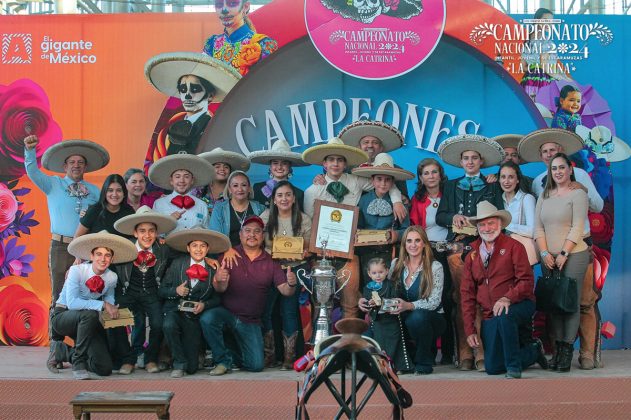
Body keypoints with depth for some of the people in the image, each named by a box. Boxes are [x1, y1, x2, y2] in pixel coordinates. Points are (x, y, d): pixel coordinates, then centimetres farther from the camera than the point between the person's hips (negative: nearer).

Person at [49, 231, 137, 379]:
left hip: (86, 323, 4)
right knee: (89, 314, -38)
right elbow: (72, 303, -30)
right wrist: (103, 305, -32)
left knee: (105, 369, -9)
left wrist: (112, 308, -9)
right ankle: (78, 362, -20)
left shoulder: (112, 278, -6)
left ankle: (70, 353, 21)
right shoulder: (77, 271, -19)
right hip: (62, 316, -4)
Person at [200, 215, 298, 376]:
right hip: (226, 312, -1)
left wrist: (291, 285, -30)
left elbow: (284, 290, -5)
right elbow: (221, 289, -11)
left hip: (251, 322, 1)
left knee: (256, 365, -9)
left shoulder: (270, 262, 3)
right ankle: (224, 360, -12)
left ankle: (236, 353, 27)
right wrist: (218, 280, -36)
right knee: (207, 319, -34)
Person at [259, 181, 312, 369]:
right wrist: (269, 253, -16)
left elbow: (308, 247, 5)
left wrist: (304, 253, -18)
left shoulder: (304, 219, 2)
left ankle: (289, 356, 9)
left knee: (289, 310, -2)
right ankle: (268, 354, 7)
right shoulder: (266, 217, 3)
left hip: (295, 268, -1)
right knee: (264, 309, -7)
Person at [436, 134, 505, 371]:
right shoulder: (451, 186, 23)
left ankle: (482, 352, -15)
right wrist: (454, 217, -5)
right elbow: (439, 217, 15)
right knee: (461, 299, -8)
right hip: (457, 246, 1)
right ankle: (465, 353, -8)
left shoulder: (492, 187, 18)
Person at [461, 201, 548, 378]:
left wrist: (508, 298, -29)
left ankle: (514, 369, -22)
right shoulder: (472, 256, 10)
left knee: (504, 316, -40)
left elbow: (527, 281, -11)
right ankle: (533, 351, 22)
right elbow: (467, 294, 9)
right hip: (490, 316, 5)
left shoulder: (513, 247, -2)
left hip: (519, 306, -5)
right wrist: (470, 330, 2)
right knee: (492, 368, -3)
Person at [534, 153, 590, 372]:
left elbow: (577, 228, -8)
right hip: (549, 257, 5)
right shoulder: (544, 196, 15)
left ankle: (568, 349, -1)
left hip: (573, 255, -5)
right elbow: (538, 227, 10)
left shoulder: (578, 194, 0)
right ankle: (557, 347, 8)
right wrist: (545, 253, -4)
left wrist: (563, 254, -14)